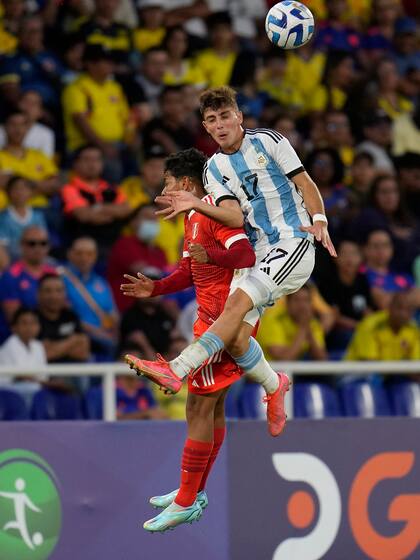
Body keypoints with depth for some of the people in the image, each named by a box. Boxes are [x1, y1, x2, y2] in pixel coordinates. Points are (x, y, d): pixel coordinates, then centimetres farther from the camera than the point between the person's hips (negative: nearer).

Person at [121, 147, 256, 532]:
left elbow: (246, 255, -27)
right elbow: (189, 271, 28)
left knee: (200, 408, -9)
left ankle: (185, 503, -7)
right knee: (211, 406, 16)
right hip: (211, 320, 11)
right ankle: (194, 492, 24)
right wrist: (155, 288, 14)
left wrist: (210, 255, -44)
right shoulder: (194, 217, 19)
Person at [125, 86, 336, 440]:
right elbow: (235, 217, -2)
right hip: (256, 254, 5)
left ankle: (178, 371, -35)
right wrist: (197, 205, -18)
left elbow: (306, 184, 3)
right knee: (235, 338, -10)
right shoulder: (214, 169, 12)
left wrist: (319, 221, -14)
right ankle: (274, 386, 19)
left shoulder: (268, 142, 1)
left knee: (239, 302, -26)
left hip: (294, 242, -5)